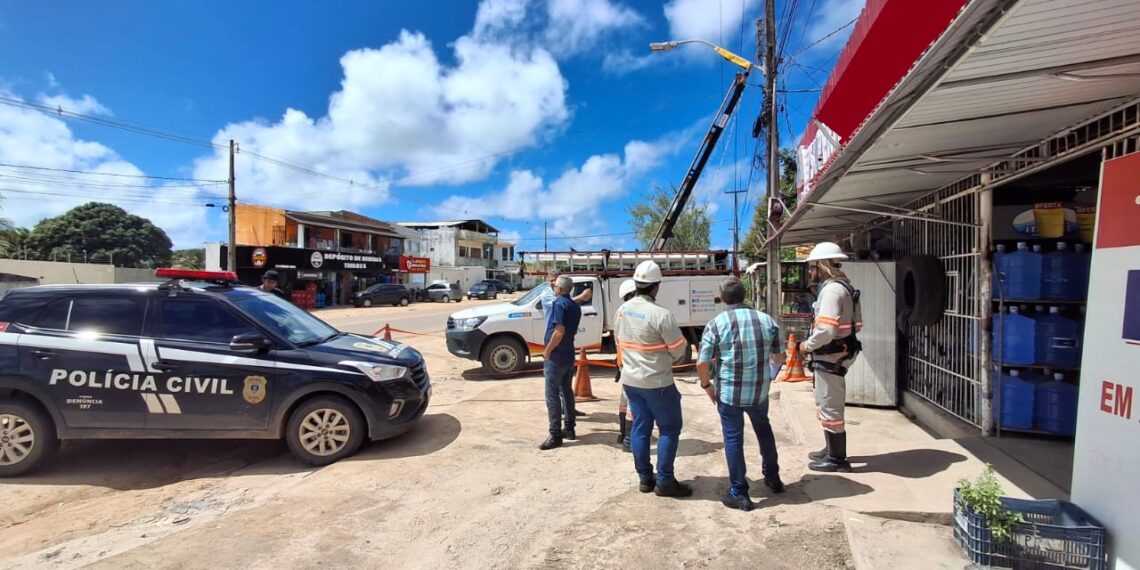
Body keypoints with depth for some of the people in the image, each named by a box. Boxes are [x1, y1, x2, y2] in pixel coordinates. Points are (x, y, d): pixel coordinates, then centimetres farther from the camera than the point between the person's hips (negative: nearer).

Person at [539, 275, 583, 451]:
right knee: (567, 392, 16)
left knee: (552, 395, -5)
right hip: (569, 355, 9)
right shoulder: (575, 306, 11)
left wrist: (547, 350, -17)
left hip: (556, 356, -9)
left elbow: (559, 331, -24)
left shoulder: (558, 303, -16)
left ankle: (555, 435, -3)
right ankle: (569, 429, 24)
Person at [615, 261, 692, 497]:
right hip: (657, 382, -7)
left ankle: (645, 478, 23)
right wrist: (674, 357, 8)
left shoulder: (622, 310, 0)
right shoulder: (661, 314, -21)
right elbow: (679, 349, -13)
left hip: (630, 379, 7)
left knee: (640, 427, 14)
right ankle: (665, 481, 12)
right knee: (669, 429, 7)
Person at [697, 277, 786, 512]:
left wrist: (707, 385, 4)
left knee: (733, 439, 8)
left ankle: (739, 493, 16)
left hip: (728, 392, -4)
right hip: (760, 391, 4)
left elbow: (702, 363, -13)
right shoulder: (767, 320, -1)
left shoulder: (716, 324, -11)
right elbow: (778, 356, 10)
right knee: (764, 430, 27)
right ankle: (773, 478, 43)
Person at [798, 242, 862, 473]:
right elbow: (855, 323, 17)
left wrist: (808, 345, -13)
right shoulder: (842, 287, 14)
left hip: (830, 357, -11)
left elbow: (826, 329, -30)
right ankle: (832, 450, 36)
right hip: (834, 354, 11)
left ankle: (837, 459, 14)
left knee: (830, 407, 1)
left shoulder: (832, 290, -20)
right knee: (827, 404, 22)